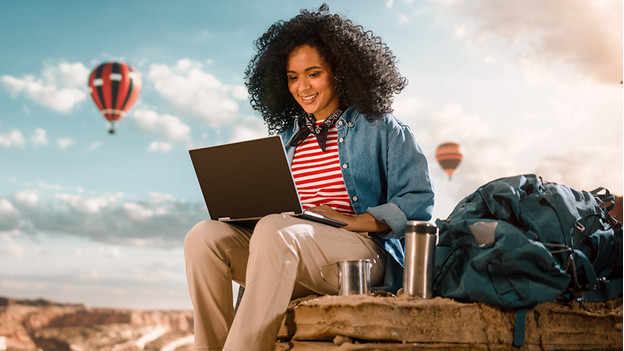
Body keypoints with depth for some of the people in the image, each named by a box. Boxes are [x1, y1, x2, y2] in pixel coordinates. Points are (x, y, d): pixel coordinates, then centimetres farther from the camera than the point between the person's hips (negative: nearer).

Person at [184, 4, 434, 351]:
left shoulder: (379, 127, 9)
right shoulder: (287, 137, 24)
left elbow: (418, 201, -1)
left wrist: (351, 220, -14)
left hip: (364, 253, -5)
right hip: (288, 259, 5)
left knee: (274, 230, -34)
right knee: (204, 235, -19)